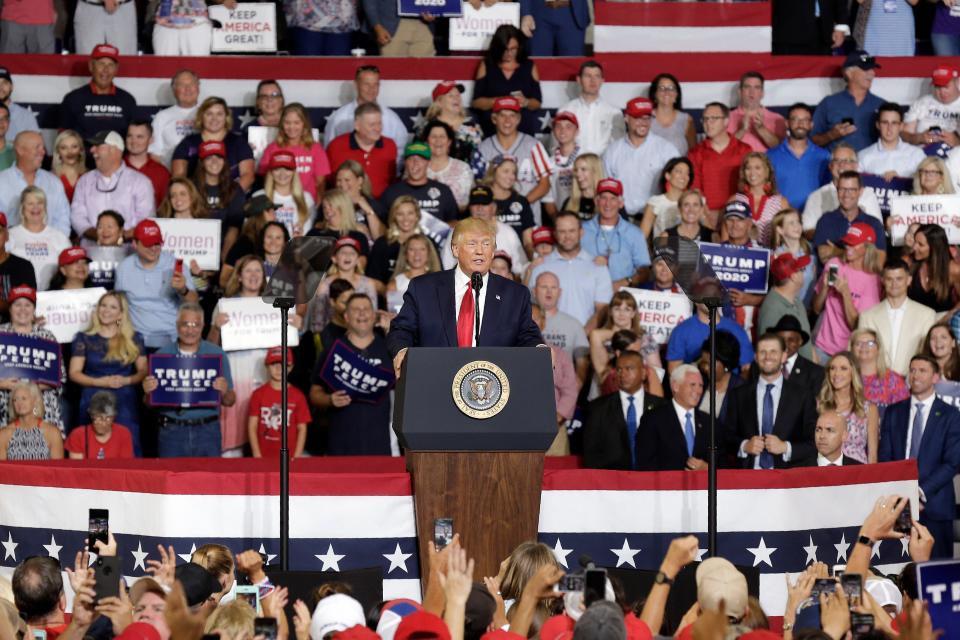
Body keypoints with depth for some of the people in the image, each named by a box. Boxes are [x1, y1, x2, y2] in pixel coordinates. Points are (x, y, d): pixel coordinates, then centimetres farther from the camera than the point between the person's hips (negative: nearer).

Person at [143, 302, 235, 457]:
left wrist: (224, 392, -15)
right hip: (172, 432, 0)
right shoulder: (161, 355, 6)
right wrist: (148, 391, -13)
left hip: (207, 432, 0)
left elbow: (229, 402, 6)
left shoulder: (217, 354, 5)